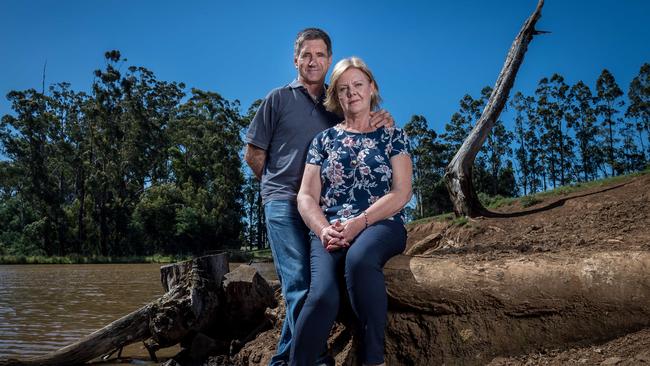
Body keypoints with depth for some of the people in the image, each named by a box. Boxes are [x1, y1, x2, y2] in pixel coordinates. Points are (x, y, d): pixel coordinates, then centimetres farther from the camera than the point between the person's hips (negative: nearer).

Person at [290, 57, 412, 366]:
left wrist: (360, 222, -15)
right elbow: (306, 196, 10)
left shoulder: (393, 136, 14)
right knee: (323, 293, -31)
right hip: (330, 230, 1)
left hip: (381, 225, -1)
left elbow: (401, 193, 1)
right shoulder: (324, 139, 18)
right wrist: (323, 230, -12)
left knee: (359, 259, -39)